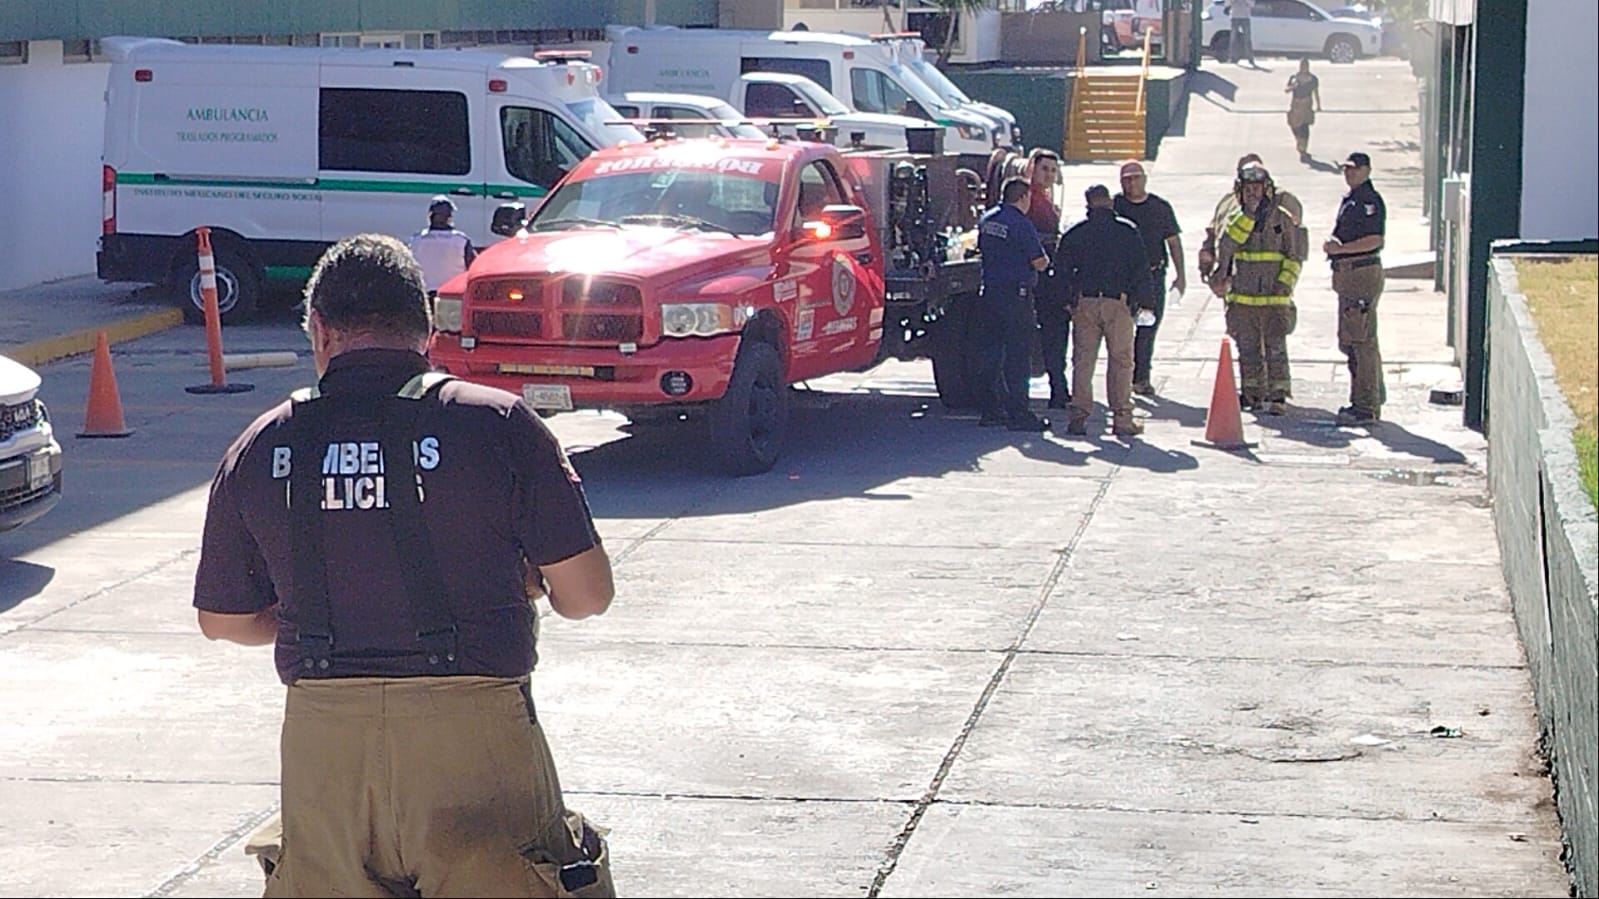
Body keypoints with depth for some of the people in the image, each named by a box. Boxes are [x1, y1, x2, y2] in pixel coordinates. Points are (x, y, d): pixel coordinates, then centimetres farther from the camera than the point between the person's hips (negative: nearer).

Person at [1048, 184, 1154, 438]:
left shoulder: (1074, 233, 6)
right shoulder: (1127, 232, 1)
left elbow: (1061, 269, 5)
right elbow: (1141, 269, 0)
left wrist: (1069, 299, 12)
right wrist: (1145, 301, 4)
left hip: (1084, 303, 2)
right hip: (1118, 302, -2)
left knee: (1083, 360, 6)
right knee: (1121, 361, 2)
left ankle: (1079, 415, 0)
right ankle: (1121, 418, 0)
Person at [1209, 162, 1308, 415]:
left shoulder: (1283, 219, 1)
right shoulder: (1237, 219, 9)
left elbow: (1296, 255, 4)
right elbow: (1225, 246, -10)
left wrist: (1285, 283, -7)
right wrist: (1249, 215, -14)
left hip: (1274, 299, -3)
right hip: (1242, 298, 3)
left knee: (1275, 348, -8)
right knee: (1248, 349, 9)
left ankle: (1278, 396, -8)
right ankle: (1252, 394, 18)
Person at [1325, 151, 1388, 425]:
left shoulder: (1370, 200, -11)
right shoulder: (1349, 199, 19)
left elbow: (1374, 240, -20)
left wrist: (1340, 248, -20)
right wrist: (1333, 246, 13)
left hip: (1364, 272, -11)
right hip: (1347, 274, 11)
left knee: (1363, 341, -9)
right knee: (1348, 341, 15)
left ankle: (1367, 407, -8)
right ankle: (1374, 394, 23)